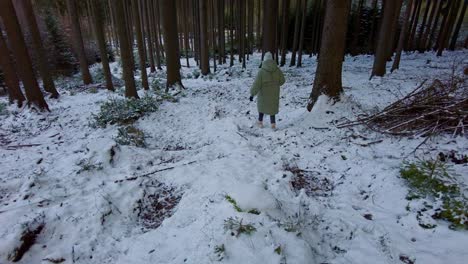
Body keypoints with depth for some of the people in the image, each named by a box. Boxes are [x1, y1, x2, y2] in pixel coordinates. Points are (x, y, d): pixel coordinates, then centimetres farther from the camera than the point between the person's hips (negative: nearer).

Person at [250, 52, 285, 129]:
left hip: (264, 94, -2)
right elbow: (282, 80, 2)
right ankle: (273, 124, 12)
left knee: (262, 106, 19)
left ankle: (260, 122, 29)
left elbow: (256, 84, -22)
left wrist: (252, 94, -16)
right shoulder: (277, 70, -9)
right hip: (274, 93, 2)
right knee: (272, 107, 16)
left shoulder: (262, 71, -21)